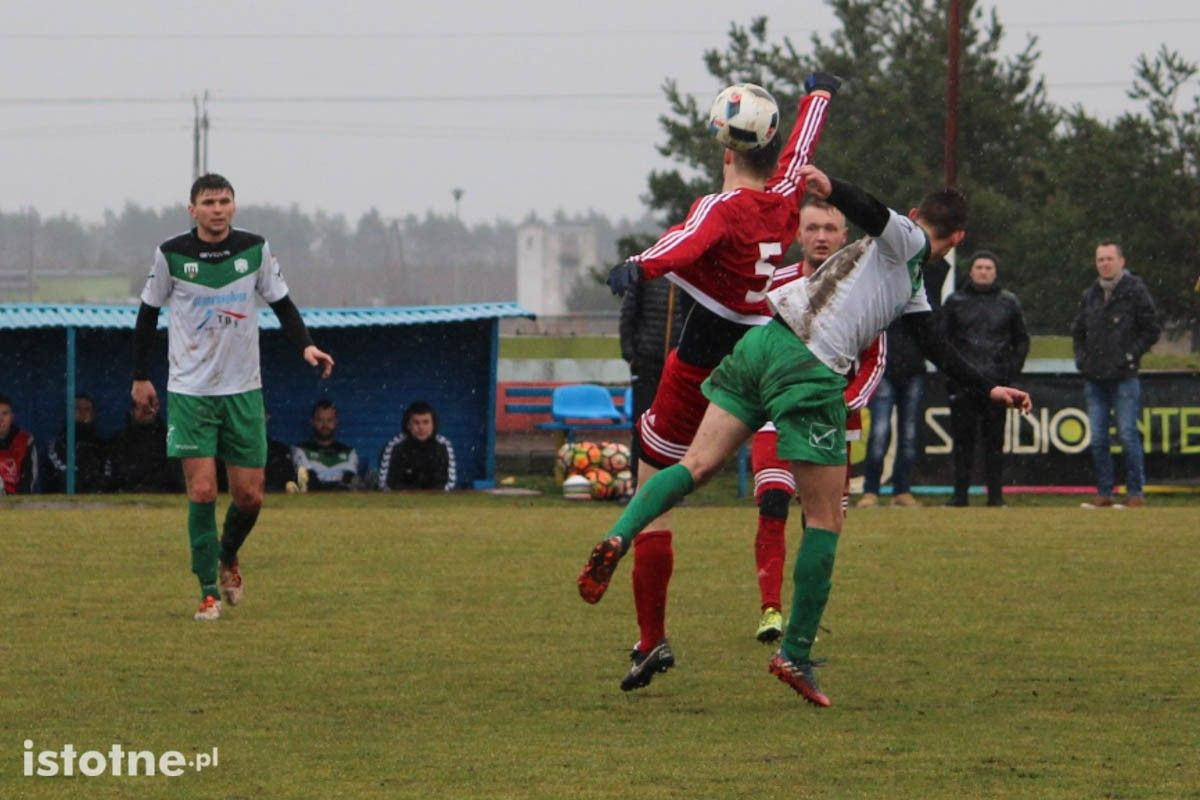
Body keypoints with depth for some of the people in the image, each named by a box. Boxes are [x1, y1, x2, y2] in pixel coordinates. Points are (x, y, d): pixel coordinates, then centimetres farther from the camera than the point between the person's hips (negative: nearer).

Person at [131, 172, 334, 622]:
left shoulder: (255, 249, -2)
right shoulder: (171, 255, -5)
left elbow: (281, 303, 7)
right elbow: (148, 313, 7)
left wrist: (306, 346, -11)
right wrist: (140, 376, 8)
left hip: (243, 390, 2)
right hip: (189, 392, -2)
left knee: (249, 495, 1)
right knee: (202, 491, -11)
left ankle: (228, 558, 32)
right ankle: (208, 592, -2)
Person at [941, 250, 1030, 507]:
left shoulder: (1008, 302, 11)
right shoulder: (956, 301, 9)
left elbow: (1021, 341, 16)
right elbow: (942, 339, 11)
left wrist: (1012, 369, 3)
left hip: (996, 381, 0)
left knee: (995, 441, 0)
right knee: (962, 439, -1)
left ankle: (995, 494, 3)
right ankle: (960, 493, 3)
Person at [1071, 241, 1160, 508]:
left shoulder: (1135, 291, -3)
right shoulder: (1090, 295, 13)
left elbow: (1151, 330, -2)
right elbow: (1077, 330, 25)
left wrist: (1131, 355, -9)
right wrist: (1081, 356, 10)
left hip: (1124, 378, -5)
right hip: (1094, 378, 5)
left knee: (1128, 436, -6)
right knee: (1097, 439, 5)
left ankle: (1136, 492, 0)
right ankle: (1104, 492, 11)